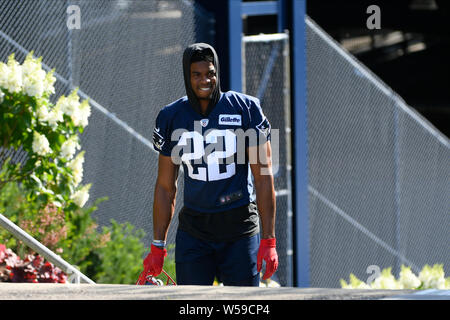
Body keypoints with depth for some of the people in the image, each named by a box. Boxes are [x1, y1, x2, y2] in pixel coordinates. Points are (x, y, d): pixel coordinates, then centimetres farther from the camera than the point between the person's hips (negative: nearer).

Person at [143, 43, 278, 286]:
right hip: (193, 230, 2)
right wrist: (157, 246, 10)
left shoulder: (246, 109, -4)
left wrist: (268, 240, -10)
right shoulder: (172, 118, 4)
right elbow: (165, 187, 12)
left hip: (240, 229, -2)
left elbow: (263, 178, -4)